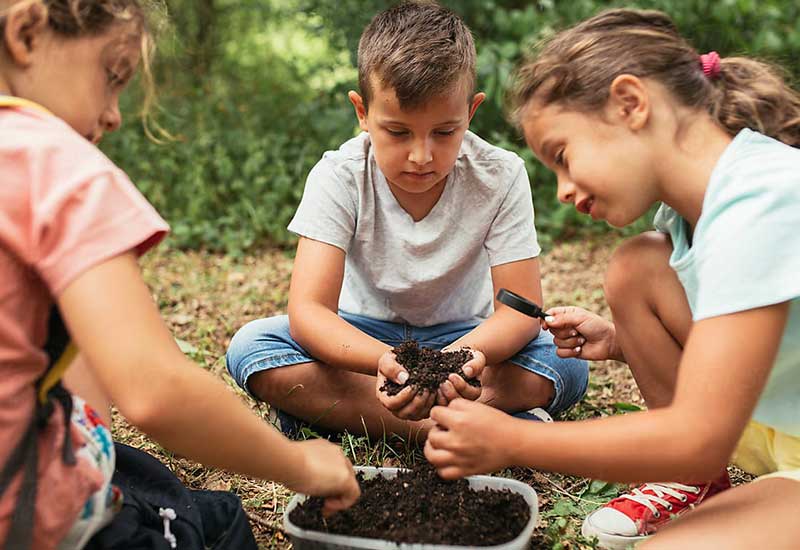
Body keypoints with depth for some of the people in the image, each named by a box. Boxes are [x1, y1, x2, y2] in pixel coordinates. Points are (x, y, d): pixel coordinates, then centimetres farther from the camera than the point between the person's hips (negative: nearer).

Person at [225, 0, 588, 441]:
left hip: (464, 337, 1)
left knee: (566, 364, -27)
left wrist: (468, 354, -44)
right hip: (362, 336, 0)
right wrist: (385, 360, -50)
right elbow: (308, 310, -28)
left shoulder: (500, 177, -17)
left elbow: (520, 307, -20)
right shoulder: (339, 177, -20)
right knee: (249, 347, -27)